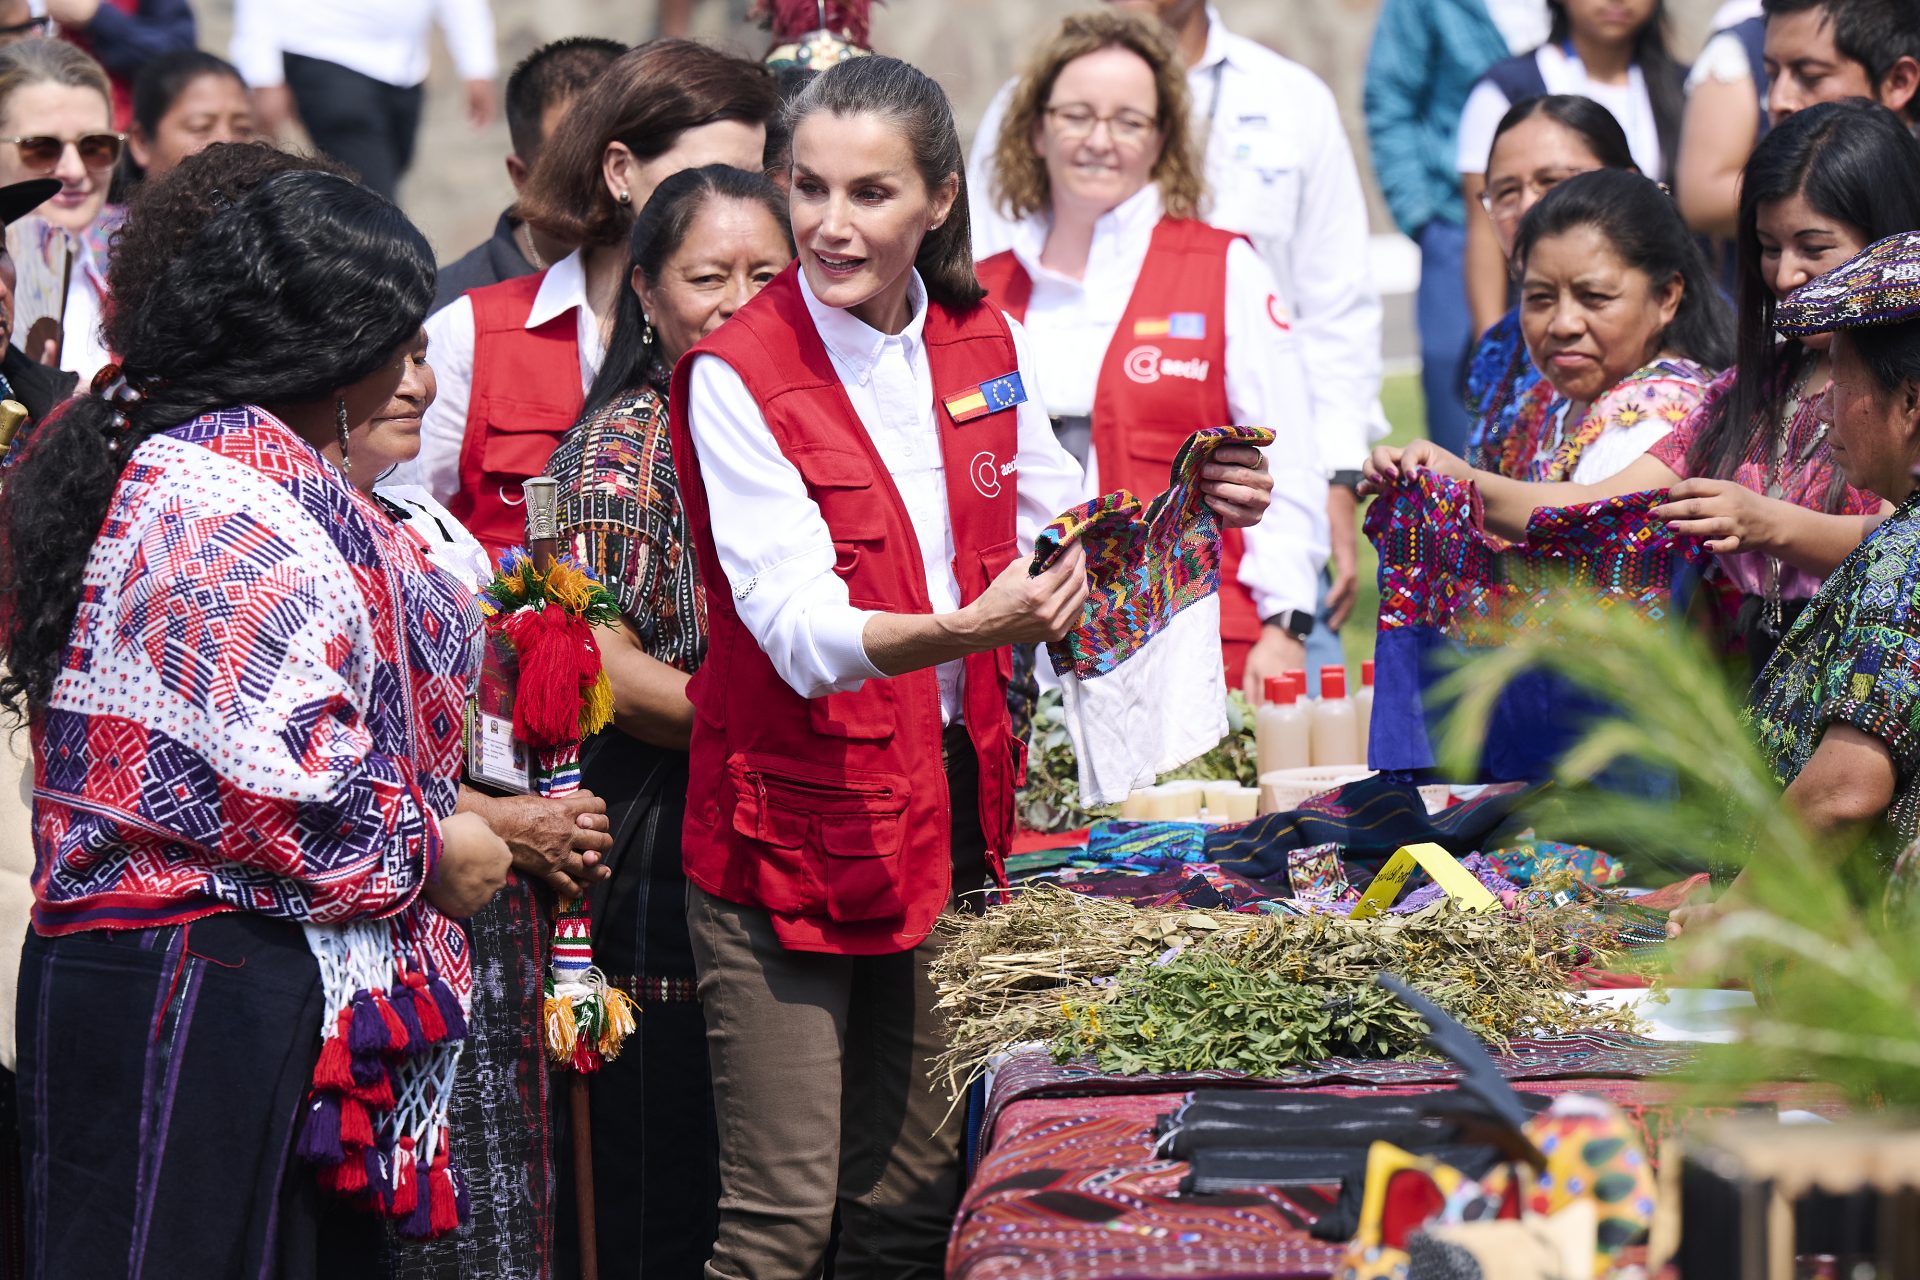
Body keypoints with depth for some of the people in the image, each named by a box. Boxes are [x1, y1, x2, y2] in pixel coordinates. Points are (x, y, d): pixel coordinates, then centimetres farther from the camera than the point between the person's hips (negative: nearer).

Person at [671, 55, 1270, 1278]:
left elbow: (1065, 524, 19)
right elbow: (799, 626, -23)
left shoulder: (985, 341, 4)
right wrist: (965, 629, -40)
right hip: (791, 821, -6)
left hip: (952, 803, 6)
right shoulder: (738, 375, -14)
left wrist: (1191, 507, -1)